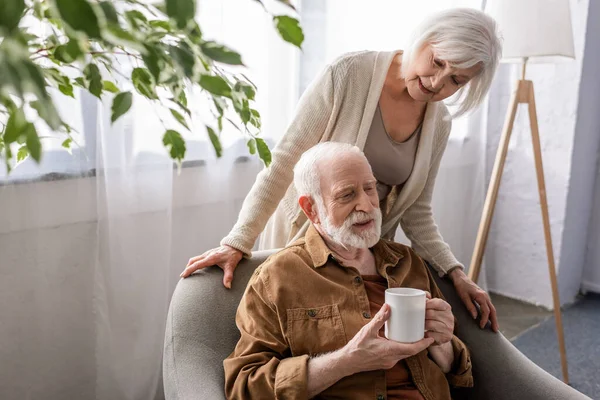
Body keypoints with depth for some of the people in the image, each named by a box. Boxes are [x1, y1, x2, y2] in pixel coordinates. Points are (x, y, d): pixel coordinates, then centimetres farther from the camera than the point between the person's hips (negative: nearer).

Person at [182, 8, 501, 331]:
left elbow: (417, 214, 1)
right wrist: (238, 242, -25)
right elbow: (284, 162, -20)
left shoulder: (438, 124, -3)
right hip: (302, 232, -4)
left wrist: (456, 274, -12)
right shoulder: (349, 74, -19)